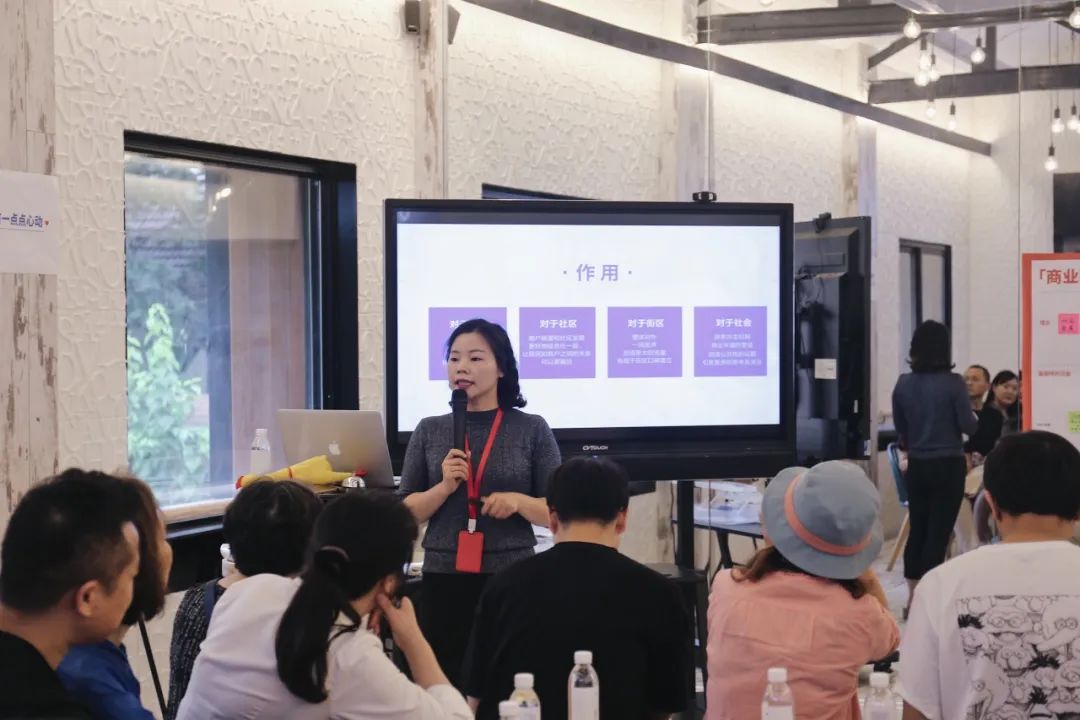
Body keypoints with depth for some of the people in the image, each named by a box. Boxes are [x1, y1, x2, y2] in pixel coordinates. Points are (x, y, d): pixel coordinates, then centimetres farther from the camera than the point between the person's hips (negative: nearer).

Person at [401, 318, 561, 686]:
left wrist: (518, 501, -16)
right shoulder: (429, 431, 7)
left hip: (512, 580, -1)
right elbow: (406, 513, 6)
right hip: (443, 579, 2)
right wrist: (444, 487, -11)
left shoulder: (532, 429, 1)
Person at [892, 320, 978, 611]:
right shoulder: (953, 382, -12)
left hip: (917, 466, 4)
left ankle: (913, 599, 17)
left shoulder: (903, 384, 1)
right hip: (948, 466, -4)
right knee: (938, 533, 0)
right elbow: (969, 426, -8)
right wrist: (973, 417, 14)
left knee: (917, 530, 12)